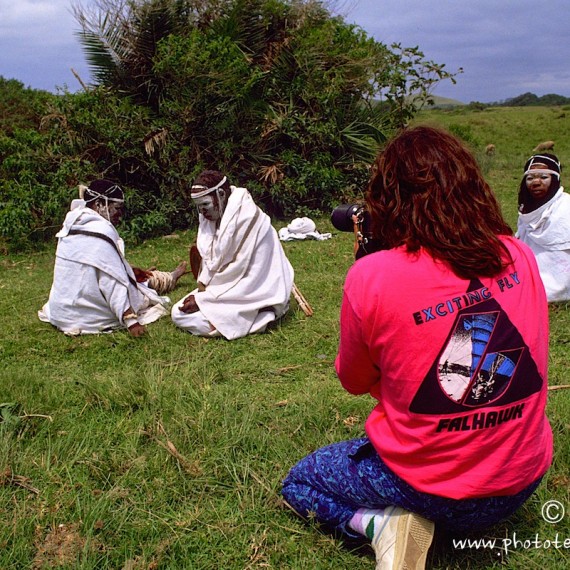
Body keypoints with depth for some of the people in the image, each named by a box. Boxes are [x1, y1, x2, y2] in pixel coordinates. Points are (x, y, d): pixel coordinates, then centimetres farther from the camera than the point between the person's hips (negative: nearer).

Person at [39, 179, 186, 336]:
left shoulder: (73, 225, 3)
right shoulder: (101, 231, -23)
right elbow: (112, 282, -25)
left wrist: (129, 272, 12)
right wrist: (131, 321, -24)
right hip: (90, 315, -8)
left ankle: (170, 278, 50)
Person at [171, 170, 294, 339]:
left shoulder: (245, 217, -23)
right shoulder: (214, 216, 4)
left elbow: (238, 271, -23)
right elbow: (209, 260, 7)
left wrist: (202, 299, -19)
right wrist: (202, 290, -10)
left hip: (255, 293, -9)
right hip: (233, 288, 9)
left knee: (183, 315, -18)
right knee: (177, 313, 2)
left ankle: (259, 317, -9)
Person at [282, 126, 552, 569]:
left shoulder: (370, 276, -22)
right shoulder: (519, 257, -9)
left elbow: (354, 381, -3)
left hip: (426, 485, -5)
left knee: (299, 482, 22)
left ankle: (379, 522, -3)